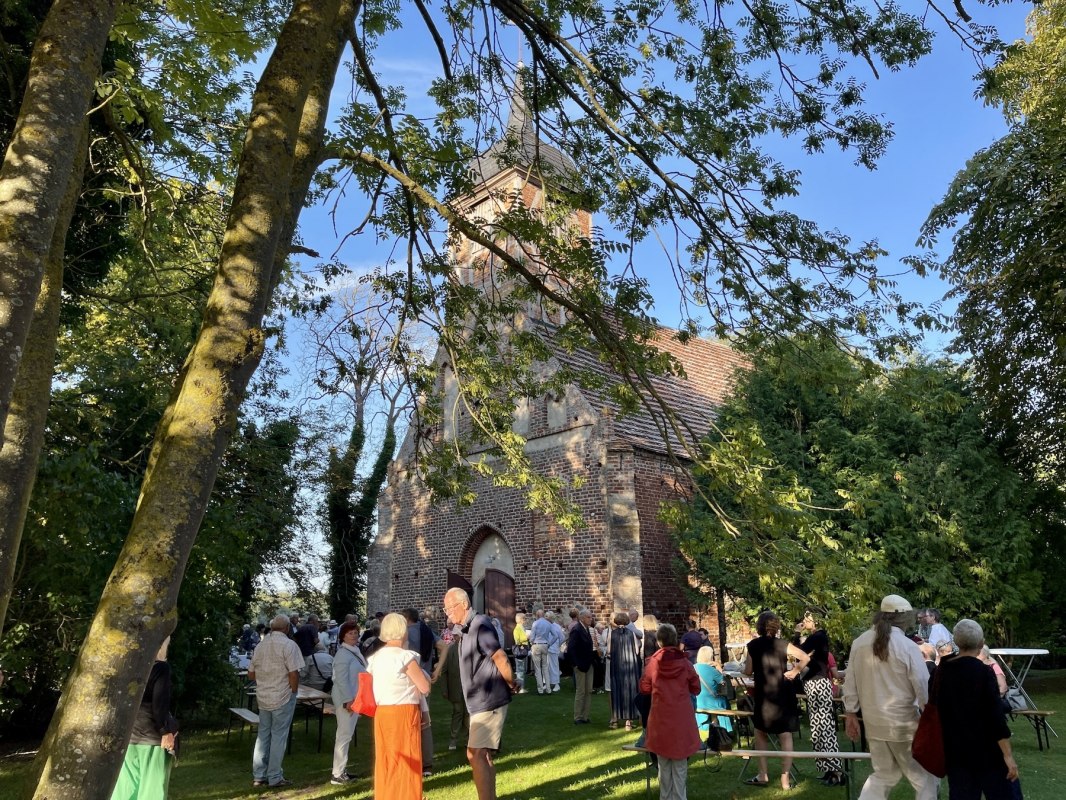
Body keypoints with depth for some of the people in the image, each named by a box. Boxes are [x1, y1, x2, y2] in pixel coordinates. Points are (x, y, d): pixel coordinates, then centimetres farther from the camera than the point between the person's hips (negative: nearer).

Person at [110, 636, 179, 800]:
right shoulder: (161, 667, -10)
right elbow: (160, 703, -15)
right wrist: (166, 732, -10)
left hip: (128, 734, 6)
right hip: (152, 735, -6)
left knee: (126, 786, 11)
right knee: (152, 787, 0)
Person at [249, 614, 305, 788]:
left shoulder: (261, 645, 7)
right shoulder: (288, 645, -13)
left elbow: (251, 674, 11)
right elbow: (293, 673, -18)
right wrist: (293, 692, -4)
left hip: (263, 697, 6)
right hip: (282, 697, -6)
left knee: (263, 735, 14)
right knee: (279, 736, 3)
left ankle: (258, 775, 19)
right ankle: (275, 777, 8)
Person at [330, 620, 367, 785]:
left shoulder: (355, 651, 12)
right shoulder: (343, 654, -16)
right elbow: (341, 679, -22)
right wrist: (348, 700, -24)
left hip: (355, 699, 9)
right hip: (346, 700, -9)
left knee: (347, 735, 14)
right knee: (344, 735, -6)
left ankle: (341, 770, 23)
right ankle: (337, 775, -2)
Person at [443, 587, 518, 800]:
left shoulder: (480, 624, -16)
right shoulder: (467, 629, 13)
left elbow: (501, 659, -20)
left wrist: (511, 684, -6)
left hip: (489, 702, -10)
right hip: (481, 702, 10)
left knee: (476, 755, -10)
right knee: (482, 755, 16)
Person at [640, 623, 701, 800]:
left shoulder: (653, 662, -7)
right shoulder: (684, 662, -7)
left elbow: (644, 688, 4)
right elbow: (696, 688, 3)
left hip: (661, 718, 0)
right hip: (681, 718, 0)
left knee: (664, 764, 16)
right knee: (680, 765, 10)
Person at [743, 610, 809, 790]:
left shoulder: (753, 645, -5)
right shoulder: (783, 645, -7)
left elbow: (748, 671, -1)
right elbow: (806, 658, -14)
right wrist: (794, 672, -3)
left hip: (763, 694, 0)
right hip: (783, 693, 0)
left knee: (760, 732, 17)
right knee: (785, 735, 7)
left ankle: (763, 775, 17)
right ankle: (785, 779, 7)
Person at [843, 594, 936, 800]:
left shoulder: (859, 643, 1)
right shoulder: (907, 646, -14)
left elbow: (850, 682, 5)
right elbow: (924, 687, -12)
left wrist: (850, 713, 14)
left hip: (873, 722, 5)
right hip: (903, 723, -5)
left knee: (883, 774, 19)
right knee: (923, 778, 11)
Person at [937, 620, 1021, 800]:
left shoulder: (942, 671, 1)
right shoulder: (983, 672, -15)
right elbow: (996, 716, -18)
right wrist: (1008, 755, -15)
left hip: (954, 748, 5)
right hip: (985, 749, -5)